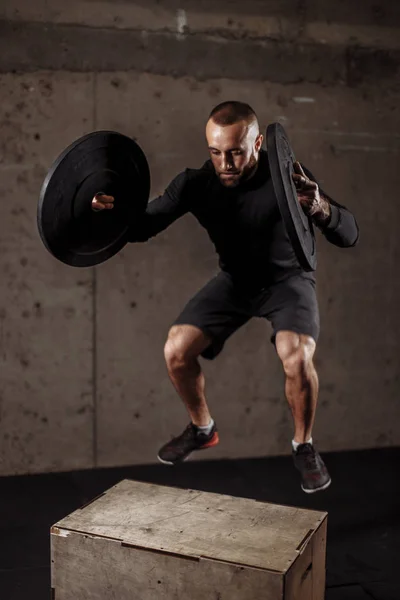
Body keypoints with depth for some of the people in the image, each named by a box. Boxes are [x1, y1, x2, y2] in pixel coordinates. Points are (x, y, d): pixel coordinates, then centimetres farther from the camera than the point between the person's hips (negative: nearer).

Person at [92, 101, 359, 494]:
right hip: (235, 278, 3)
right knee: (176, 351, -12)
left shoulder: (285, 176, -26)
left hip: (288, 277, -3)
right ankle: (202, 428, 18)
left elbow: (349, 236, -31)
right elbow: (143, 227, -16)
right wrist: (114, 212, -39)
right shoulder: (197, 182, -18)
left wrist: (321, 209, -54)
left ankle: (303, 446, 0)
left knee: (297, 358, -30)